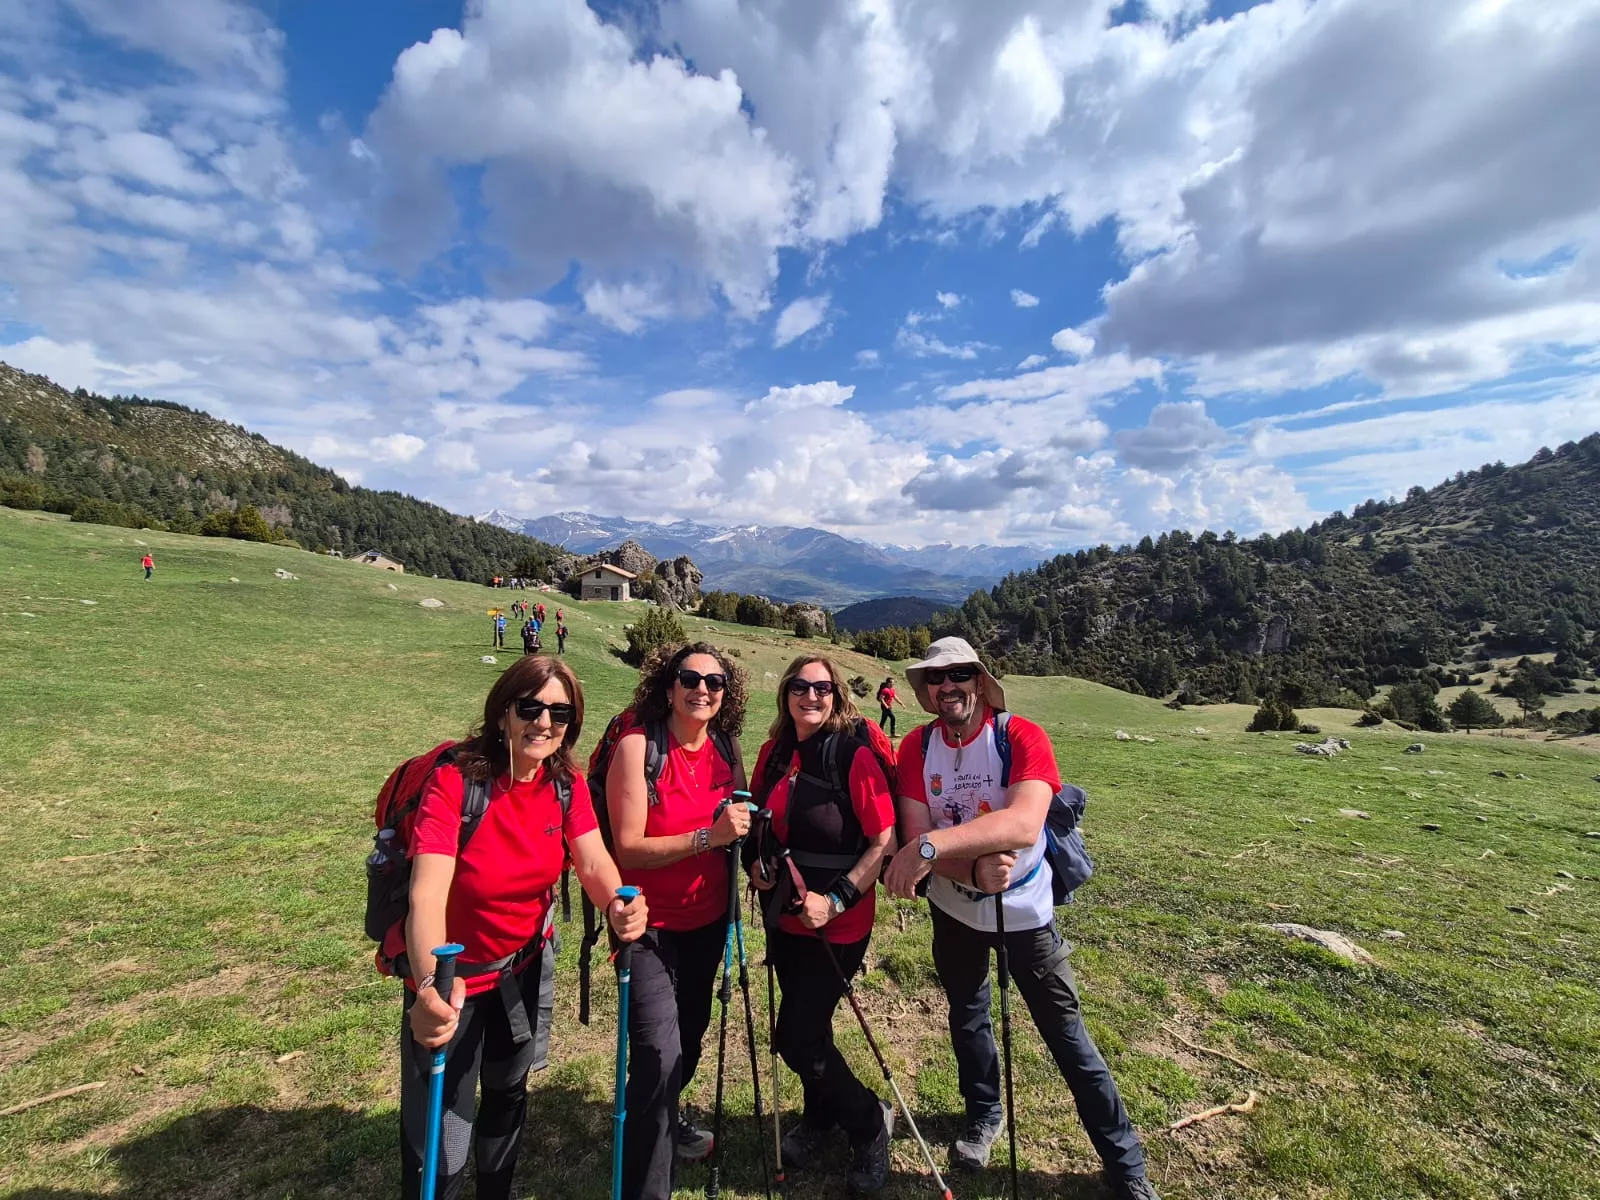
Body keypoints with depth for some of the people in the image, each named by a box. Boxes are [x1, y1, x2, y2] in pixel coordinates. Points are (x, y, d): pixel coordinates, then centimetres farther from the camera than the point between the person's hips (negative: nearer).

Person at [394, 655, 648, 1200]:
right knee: (440, 1149, 5)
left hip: (525, 965, 5)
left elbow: (593, 861, -20)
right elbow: (427, 892, -38)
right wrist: (429, 985, -53)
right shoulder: (455, 781, -28)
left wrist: (616, 907, -41)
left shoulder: (568, 783, -13)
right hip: (453, 978, -5)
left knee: (508, 1093, 27)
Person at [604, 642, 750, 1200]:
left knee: (691, 1033, 24)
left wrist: (743, 824, -9)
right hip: (650, 928, -6)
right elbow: (628, 849, -23)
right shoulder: (637, 746, -22)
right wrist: (708, 837, -32)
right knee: (659, 1053, -12)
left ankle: (665, 1118, 54)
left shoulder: (726, 747, -6)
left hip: (707, 921, 6)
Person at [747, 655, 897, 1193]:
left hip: (837, 924, -5)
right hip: (782, 915, 6)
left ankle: (869, 1121, 27)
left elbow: (884, 841, -18)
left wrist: (836, 900, -23)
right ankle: (819, 1116, 48)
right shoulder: (774, 752, -1)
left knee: (796, 1039, -1)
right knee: (804, 1028, 20)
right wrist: (756, 862, -4)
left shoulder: (856, 756, -18)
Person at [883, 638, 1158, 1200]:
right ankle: (984, 1116, 49)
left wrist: (931, 846, -45)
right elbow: (914, 840, -17)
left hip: (1024, 910, -3)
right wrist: (974, 869, -34)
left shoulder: (1022, 736, -24)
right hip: (953, 908, 4)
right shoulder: (916, 748, -12)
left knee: (1065, 1033, 6)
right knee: (967, 1015, 22)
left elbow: (1024, 824, -39)